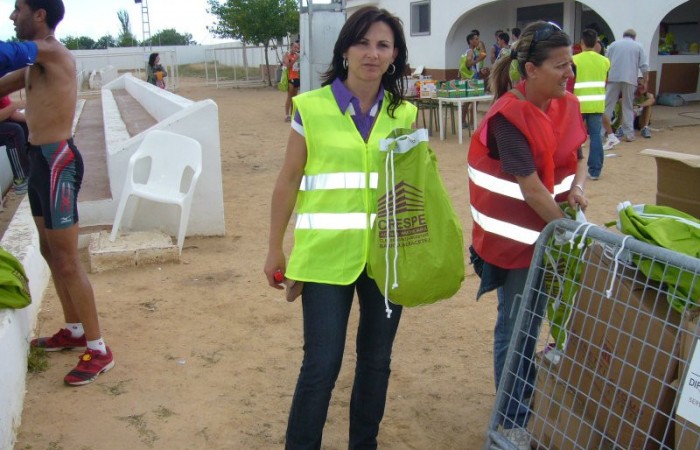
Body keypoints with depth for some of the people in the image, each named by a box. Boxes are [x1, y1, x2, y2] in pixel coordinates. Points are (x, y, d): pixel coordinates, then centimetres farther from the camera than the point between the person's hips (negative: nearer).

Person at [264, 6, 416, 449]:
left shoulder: (405, 114, 4)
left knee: (376, 361, 15)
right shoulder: (312, 108, -5)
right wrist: (276, 248, 5)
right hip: (326, 254, -3)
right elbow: (288, 182, 1)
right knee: (321, 363, -1)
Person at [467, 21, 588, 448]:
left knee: (531, 324, 18)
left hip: (554, 232, 7)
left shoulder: (567, 104, 1)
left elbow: (579, 156, 13)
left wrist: (578, 187, -10)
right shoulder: (509, 116, -22)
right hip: (517, 239, -6)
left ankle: (527, 405, 37)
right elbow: (532, 189, -22)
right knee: (516, 329, 5)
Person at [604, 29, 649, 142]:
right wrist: (645, 81, 10)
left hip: (613, 78, 0)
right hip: (630, 80, 0)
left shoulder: (614, 44, 12)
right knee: (628, 107, 7)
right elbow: (644, 66, 3)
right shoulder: (638, 46, 10)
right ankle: (628, 134, 6)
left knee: (608, 105, 2)